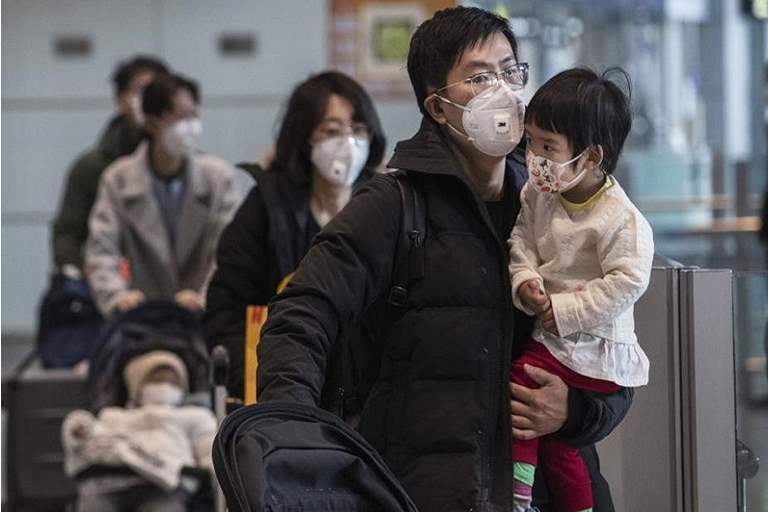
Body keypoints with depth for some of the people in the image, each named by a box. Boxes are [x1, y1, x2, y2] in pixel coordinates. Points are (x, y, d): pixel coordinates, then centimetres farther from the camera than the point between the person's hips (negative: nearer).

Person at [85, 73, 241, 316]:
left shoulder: (219, 176, 3)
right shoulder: (118, 179, 3)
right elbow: (101, 251, -3)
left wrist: (207, 297, -22)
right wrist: (116, 296, -22)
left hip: (202, 314, 0)